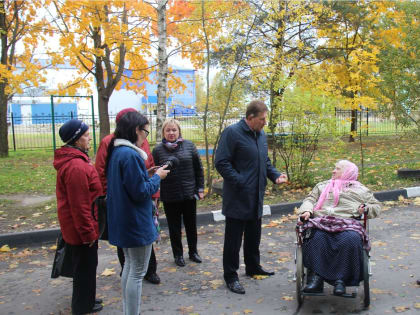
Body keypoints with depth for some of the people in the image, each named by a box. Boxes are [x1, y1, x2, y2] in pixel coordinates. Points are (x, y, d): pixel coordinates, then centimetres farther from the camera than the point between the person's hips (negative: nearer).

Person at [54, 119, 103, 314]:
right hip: (81, 229, -10)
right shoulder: (76, 166, -26)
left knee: (84, 266, 24)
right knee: (85, 267, 8)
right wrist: (88, 232, -19)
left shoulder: (70, 161, 9)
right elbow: (79, 205, -26)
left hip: (75, 228, 10)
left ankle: (86, 299, 40)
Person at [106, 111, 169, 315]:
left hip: (123, 221, 10)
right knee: (137, 273, 2)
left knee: (130, 266, 22)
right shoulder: (130, 155, -23)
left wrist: (149, 174, 8)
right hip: (137, 222, -10)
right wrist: (157, 177, -7)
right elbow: (140, 192, -22)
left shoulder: (116, 151, 7)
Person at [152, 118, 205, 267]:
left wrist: (200, 188, 2)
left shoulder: (189, 146, 0)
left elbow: (198, 168, 4)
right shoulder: (158, 150, -4)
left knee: (191, 225, 15)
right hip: (169, 197, -1)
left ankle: (193, 252, 33)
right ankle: (178, 254, 27)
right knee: (174, 227, 10)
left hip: (189, 194, 2)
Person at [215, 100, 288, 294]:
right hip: (237, 198, -8)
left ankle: (253, 267, 38)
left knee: (253, 236, 21)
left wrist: (275, 176, 4)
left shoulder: (261, 135, 12)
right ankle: (230, 276, 13)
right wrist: (240, 182, -22)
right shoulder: (232, 133, -14)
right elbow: (221, 162, -18)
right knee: (234, 238, 2)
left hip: (256, 198, 8)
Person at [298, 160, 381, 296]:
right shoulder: (322, 186, 35)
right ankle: (316, 278, -33)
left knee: (351, 239, -36)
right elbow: (310, 199, 23)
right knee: (316, 238, -34)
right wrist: (307, 210, 0)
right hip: (321, 222, 1)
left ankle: (341, 280, -30)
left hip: (347, 223, -1)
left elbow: (376, 206, 27)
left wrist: (366, 209, 4)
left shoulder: (360, 190, 30)